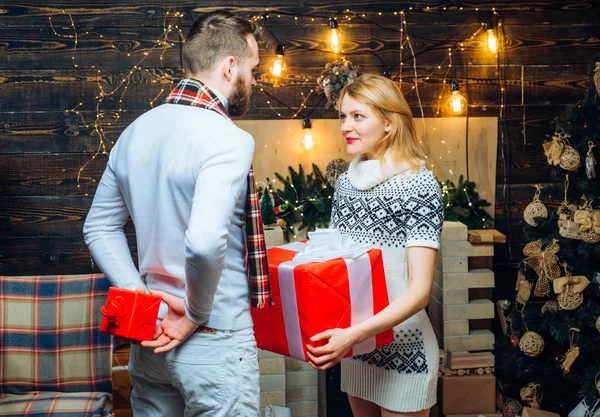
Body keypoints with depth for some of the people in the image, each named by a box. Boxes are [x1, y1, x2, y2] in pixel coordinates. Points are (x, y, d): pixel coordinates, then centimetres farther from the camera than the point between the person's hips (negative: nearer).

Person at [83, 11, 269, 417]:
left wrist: (139, 293, 1)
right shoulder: (228, 139, -19)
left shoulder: (136, 131, 5)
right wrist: (197, 315, -16)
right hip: (214, 345, -7)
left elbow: (99, 227, 10)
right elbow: (205, 243, -32)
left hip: (151, 337, 7)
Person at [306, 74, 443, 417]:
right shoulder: (346, 182, 2)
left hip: (401, 348, -5)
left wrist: (356, 333, -31)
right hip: (353, 345, 6)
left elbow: (420, 290, -21)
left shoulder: (418, 185, -16)